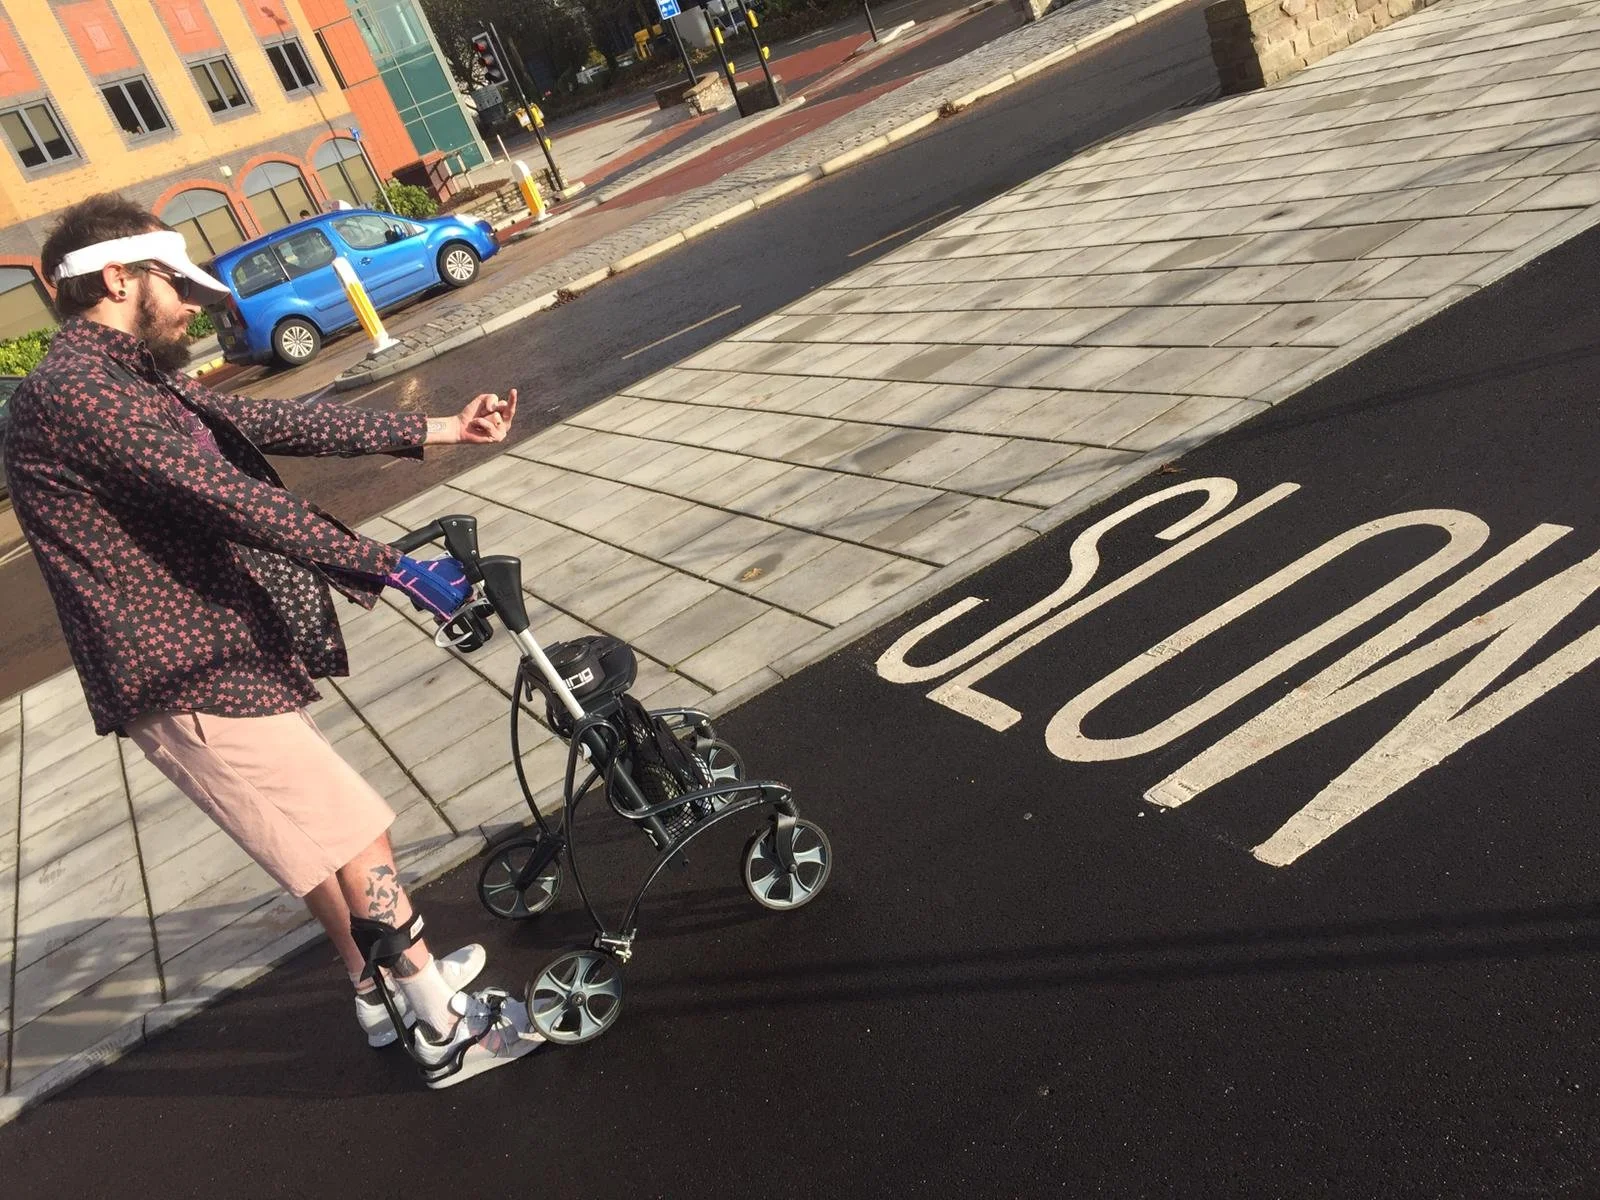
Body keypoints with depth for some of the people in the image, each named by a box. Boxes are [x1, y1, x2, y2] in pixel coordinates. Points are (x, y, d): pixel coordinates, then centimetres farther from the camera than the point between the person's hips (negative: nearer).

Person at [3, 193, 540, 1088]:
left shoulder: (133, 381, 13)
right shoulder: (76, 392, -20)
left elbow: (274, 423, 10)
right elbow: (233, 501, -28)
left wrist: (439, 431, 8)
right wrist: (392, 569, -27)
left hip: (213, 663, 11)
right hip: (194, 685, -11)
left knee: (320, 839, 23)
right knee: (359, 839, -3)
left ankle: (384, 982, 41)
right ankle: (449, 1031, 11)